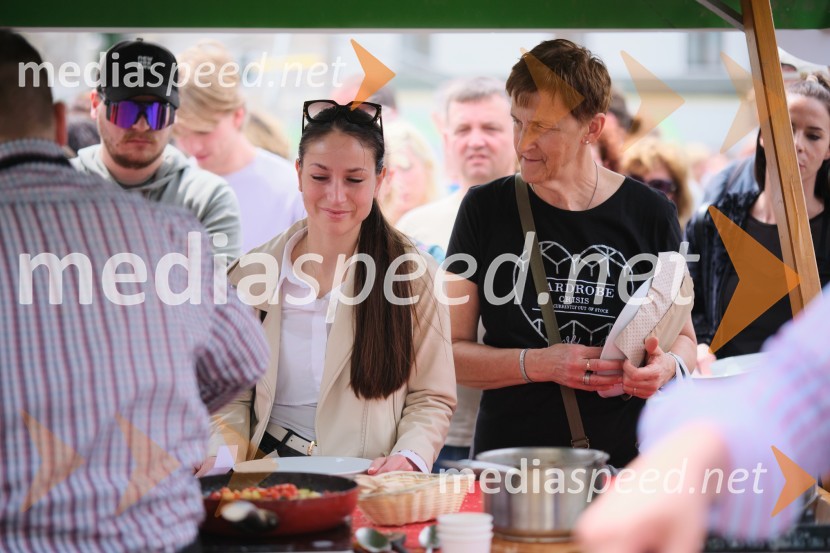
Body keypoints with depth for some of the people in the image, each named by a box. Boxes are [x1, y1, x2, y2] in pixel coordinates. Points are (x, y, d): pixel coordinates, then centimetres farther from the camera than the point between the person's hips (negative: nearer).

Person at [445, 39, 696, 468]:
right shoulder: (485, 210, 4)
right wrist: (540, 364, -12)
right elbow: (449, 352, 3)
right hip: (509, 460, -1)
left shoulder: (649, 214, 5)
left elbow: (683, 336, 16)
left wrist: (666, 366, -7)